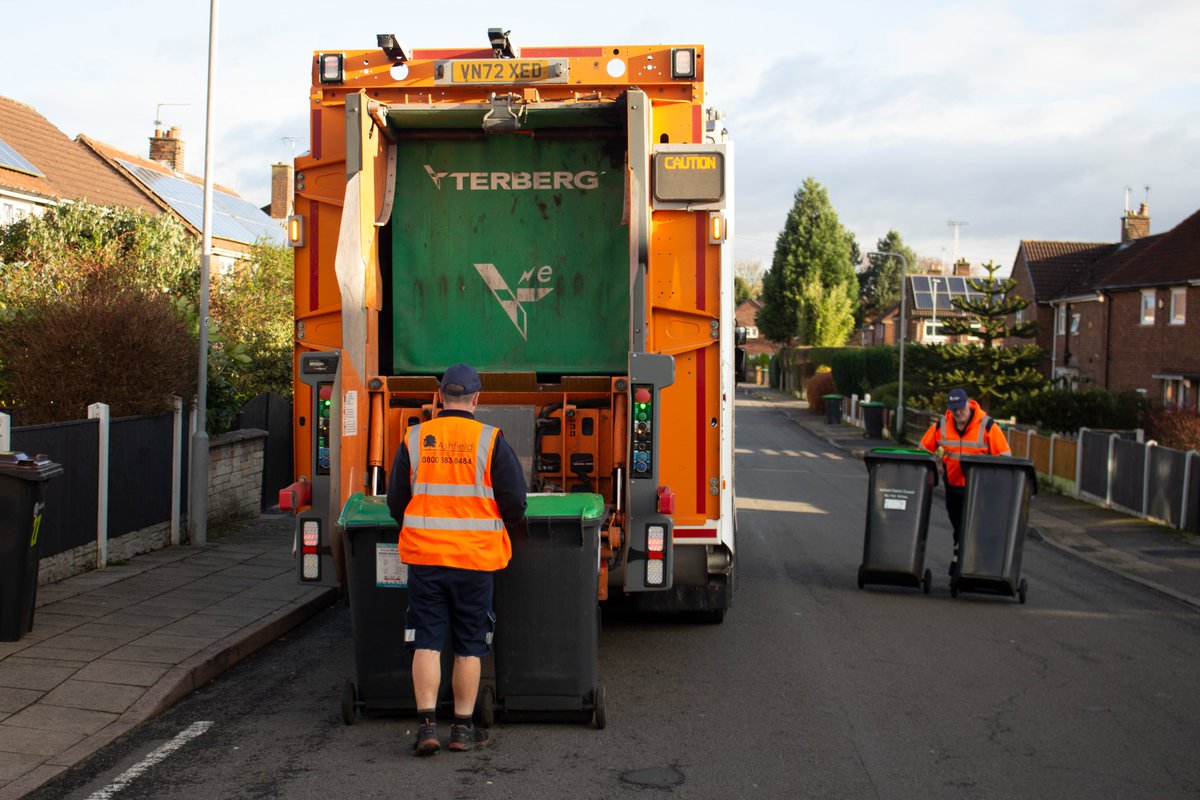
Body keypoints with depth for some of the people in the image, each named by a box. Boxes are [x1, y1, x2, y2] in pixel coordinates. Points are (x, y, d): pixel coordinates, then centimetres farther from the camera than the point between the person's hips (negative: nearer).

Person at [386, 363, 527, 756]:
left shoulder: (413, 440, 2)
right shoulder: (491, 442, -6)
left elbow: (396, 504, 7)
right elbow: (515, 506, -5)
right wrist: (499, 523, 16)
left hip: (423, 556, 2)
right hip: (476, 560, -1)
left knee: (426, 642, 6)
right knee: (469, 646, 8)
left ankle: (427, 724, 1)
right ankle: (463, 728, 15)